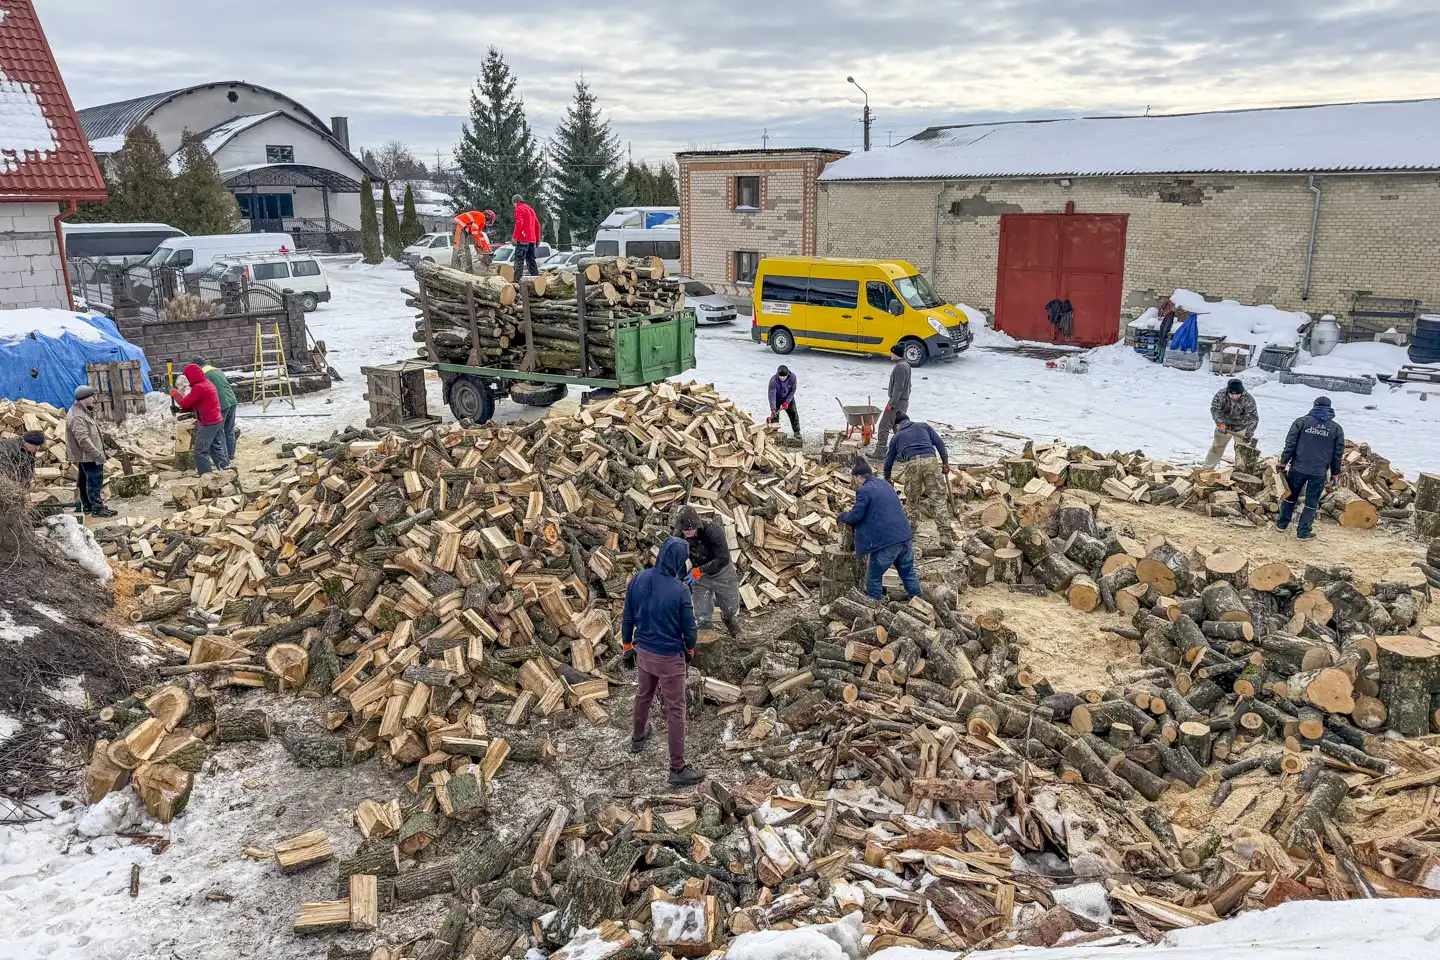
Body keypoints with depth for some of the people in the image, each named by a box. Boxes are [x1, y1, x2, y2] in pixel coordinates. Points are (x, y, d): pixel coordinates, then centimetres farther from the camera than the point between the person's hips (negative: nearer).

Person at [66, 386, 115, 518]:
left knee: (85, 480, 18)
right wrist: (97, 454, -27)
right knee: (94, 480, -7)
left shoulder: (83, 412, 13)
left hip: (85, 456, 11)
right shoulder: (77, 416, -22)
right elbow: (83, 439, -28)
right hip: (88, 456, -11)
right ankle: (97, 508, -3)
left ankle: (87, 506, 28)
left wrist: (98, 452, 19)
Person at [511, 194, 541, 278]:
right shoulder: (530, 209, 21)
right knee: (531, 261, 13)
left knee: (519, 260, -11)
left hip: (523, 239, -8)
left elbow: (519, 223, -18)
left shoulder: (519, 209, -3)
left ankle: (517, 279, -19)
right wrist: (538, 239, 24)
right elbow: (537, 225, 21)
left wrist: (514, 237, -20)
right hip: (532, 240, 8)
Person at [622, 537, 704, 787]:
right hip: (669, 657, -6)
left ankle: (638, 737, 54)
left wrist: (627, 647, 14)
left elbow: (628, 618, 0)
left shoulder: (638, 579, -10)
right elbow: (688, 628, -14)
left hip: (643, 651, 6)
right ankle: (678, 769, 13)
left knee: (644, 694, 30)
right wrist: (690, 651, 7)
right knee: (675, 710, 5)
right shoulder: (680, 590, -25)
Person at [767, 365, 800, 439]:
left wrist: (787, 401, -22)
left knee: (794, 414, 2)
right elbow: (772, 394, -37)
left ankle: (797, 432, 16)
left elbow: (792, 390, -14)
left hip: (788, 399, 2)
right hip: (777, 400, -2)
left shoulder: (792, 377, -25)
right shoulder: (773, 380, -34)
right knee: (775, 416, -7)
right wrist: (773, 409, -45)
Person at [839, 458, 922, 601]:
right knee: (908, 574, 19)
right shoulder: (885, 484, 17)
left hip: (886, 541, -8)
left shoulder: (864, 490, -9)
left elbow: (855, 516, -7)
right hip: (904, 536, 8)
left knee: (874, 577, 6)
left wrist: (843, 516, 14)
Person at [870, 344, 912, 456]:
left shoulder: (900, 367, -19)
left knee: (884, 425, -7)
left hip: (897, 401, -10)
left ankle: (880, 451, -6)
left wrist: (892, 403, -21)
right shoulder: (906, 365, 13)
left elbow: (898, 387, -22)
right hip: (904, 401, 10)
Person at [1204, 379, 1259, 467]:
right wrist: (1220, 423, -36)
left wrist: (1249, 433, -39)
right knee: (1217, 447, 16)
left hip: (1241, 428, -2)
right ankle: (1207, 468, 29)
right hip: (1224, 426, 2)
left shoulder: (1248, 400, -28)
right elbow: (1215, 409, -22)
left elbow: (1253, 418, -26)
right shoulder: (1221, 395, -24)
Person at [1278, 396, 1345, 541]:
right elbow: (1338, 453, 6)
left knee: (1290, 496, 17)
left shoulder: (1301, 422, -2)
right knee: (1311, 502, 8)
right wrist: (1335, 474, 14)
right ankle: (1303, 531, 10)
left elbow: (1290, 444, -6)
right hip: (1319, 473, 0)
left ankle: (1282, 524, 26)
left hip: (1297, 469, 0)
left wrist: (1283, 463, -1)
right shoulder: (1336, 428, 3)